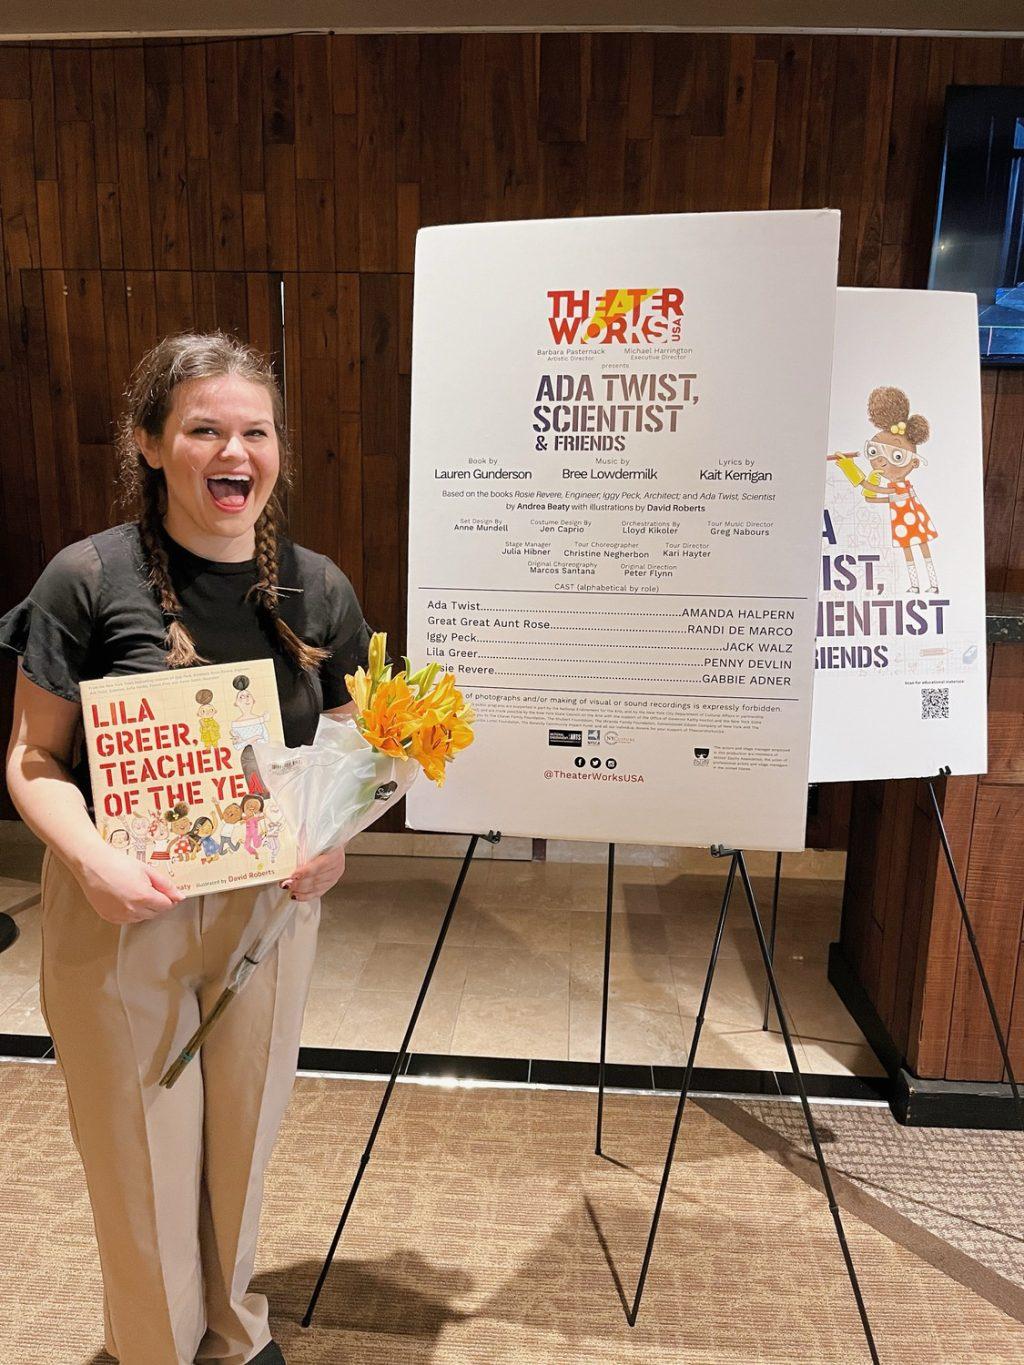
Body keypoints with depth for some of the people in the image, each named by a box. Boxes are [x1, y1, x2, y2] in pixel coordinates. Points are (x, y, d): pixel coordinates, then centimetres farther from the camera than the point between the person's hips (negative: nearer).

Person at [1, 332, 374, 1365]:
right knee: (141, 1152, 14)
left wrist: (336, 839, -11)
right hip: (122, 912, -3)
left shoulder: (318, 588, -3)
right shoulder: (88, 578, -13)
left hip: (268, 904, 4)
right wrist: (91, 860, -25)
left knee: (243, 1137, 22)